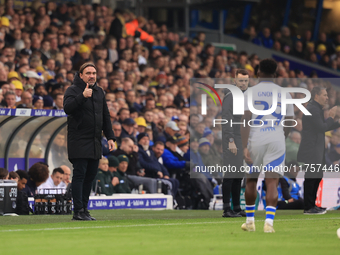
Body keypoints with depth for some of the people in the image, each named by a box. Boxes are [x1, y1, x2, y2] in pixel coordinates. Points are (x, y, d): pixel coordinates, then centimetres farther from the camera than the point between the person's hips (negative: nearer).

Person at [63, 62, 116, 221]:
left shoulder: (99, 92, 16)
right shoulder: (73, 90, -4)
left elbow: (105, 116, 21)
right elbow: (67, 108, -22)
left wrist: (110, 137, 15)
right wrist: (82, 96, -32)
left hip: (95, 142, 7)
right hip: (79, 141, -7)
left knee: (90, 176, 7)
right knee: (79, 175, -9)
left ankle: (84, 209, 12)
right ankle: (78, 211, -11)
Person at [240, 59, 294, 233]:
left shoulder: (250, 93, 0)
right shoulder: (284, 94, 7)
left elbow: (245, 120, -10)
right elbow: (289, 124, 11)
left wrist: (245, 146, -13)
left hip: (255, 140, -1)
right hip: (276, 140, 1)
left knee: (251, 181, 15)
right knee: (272, 183, -3)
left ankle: (249, 220, 23)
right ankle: (269, 222, -18)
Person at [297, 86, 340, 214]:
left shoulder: (316, 109, 17)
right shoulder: (312, 109, -16)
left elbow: (324, 126, 21)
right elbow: (322, 128, -20)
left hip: (316, 151, 11)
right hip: (310, 152, -11)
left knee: (316, 178, 14)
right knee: (311, 179, -6)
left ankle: (312, 205, 21)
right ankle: (308, 208, -3)